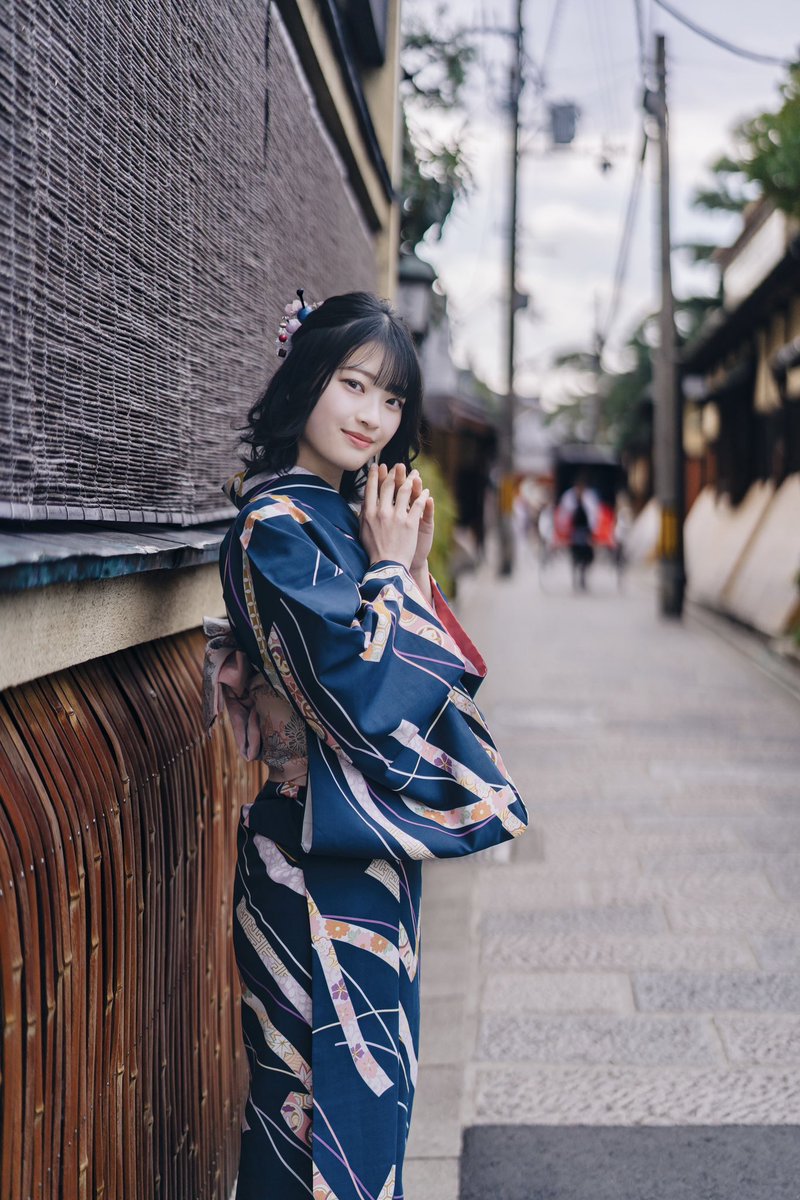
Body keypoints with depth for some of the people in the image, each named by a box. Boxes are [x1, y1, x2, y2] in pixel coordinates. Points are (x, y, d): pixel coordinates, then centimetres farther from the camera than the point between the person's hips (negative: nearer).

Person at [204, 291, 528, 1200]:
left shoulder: (349, 519, 11)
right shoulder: (276, 526, -17)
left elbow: (429, 672, 13)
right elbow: (360, 692, -23)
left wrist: (412, 563, 1)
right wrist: (391, 570, -12)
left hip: (371, 848, 9)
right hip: (317, 858, -9)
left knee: (370, 1079, 18)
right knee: (331, 1085, 1)